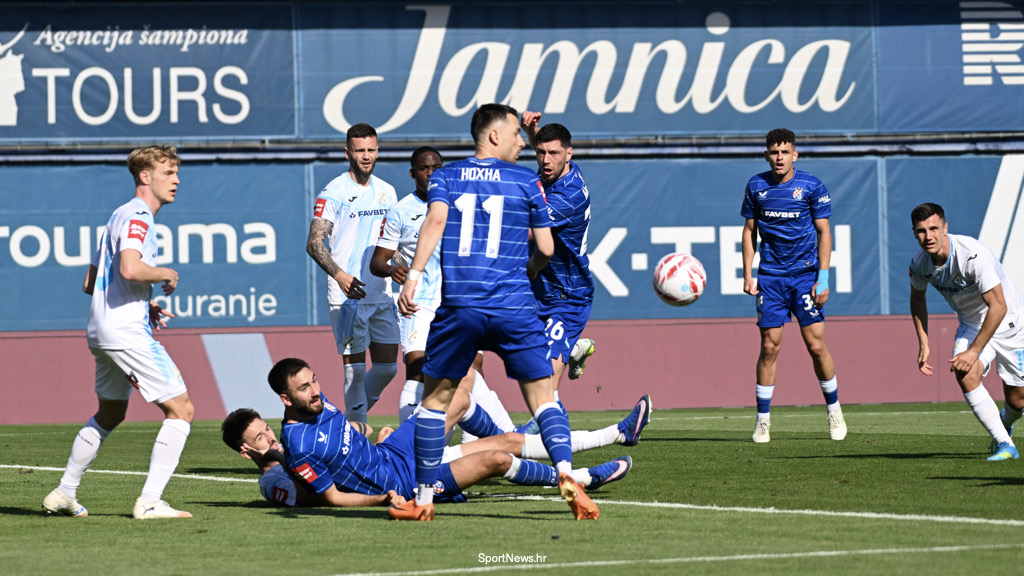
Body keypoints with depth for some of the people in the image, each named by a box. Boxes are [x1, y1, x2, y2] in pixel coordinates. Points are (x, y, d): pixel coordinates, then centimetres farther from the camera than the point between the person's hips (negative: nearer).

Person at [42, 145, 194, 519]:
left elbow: (90, 283, 25)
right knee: (181, 410, -9)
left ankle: (64, 494, 30)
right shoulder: (137, 216, -11)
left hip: (102, 331, 11)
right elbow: (130, 269, -29)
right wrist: (166, 275, -10)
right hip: (127, 333, -11)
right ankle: (150, 502, -14)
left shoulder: (121, 216, 20)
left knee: (110, 414, 25)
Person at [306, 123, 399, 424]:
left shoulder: (386, 191, 13)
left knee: (387, 366, 8)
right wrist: (339, 274, -27)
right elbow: (314, 243, -13)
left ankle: (350, 419, 26)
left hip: (382, 294, 6)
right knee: (355, 368, -7)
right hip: (347, 296, -6)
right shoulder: (334, 193, -6)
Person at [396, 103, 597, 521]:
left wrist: (413, 276, -15)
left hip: (457, 306, 1)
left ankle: (423, 499, 12)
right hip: (514, 306, -1)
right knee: (542, 396, 4)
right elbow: (545, 249, 8)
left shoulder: (445, 177, 10)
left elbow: (435, 221, -9)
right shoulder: (526, 181, 7)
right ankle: (566, 473, -18)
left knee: (436, 398, 12)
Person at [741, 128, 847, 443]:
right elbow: (750, 230, 13)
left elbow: (824, 233, -1)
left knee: (816, 344, -4)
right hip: (770, 276, 2)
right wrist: (748, 274, 5)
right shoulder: (756, 187, 5)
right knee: (769, 346, -3)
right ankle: (762, 419, 4)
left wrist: (823, 278, -7)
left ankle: (834, 411, 13)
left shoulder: (812, 186, -2)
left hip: (805, 274, -1)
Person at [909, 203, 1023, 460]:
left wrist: (974, 352, -34)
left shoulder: (973, 255, -34)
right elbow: (917, 297, 10)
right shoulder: (919, 263, -14)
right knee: (966, 376, -25)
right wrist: (923, 343, 1)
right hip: (971, 324, 4)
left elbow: (999, 306, -34)